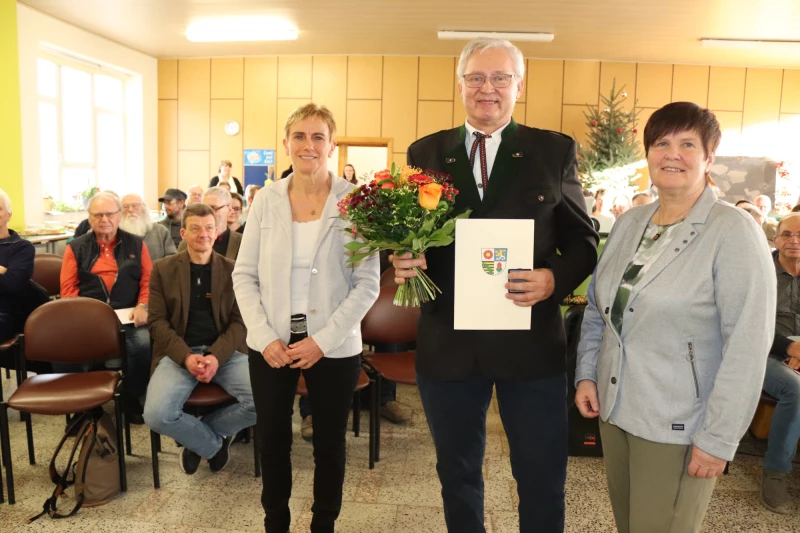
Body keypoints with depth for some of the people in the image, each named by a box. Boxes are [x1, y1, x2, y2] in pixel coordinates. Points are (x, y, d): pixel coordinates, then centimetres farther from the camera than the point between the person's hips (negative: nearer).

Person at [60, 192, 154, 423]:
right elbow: (68, 287, 8)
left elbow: (148, 280, 9)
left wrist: (142, 306, -9)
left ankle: (132, 397, -6)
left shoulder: (136, 244, 14)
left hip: (128, 315, 0)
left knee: (144, 343, -30)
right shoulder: (76, 247, 15)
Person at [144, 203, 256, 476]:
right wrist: (187, 357, -16)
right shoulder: (163, 269, 5)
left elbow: (240, 320, 2)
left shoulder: (232, 269, 6)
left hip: (225, 352, 1)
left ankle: (197, 438, 5)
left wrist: (216, 356, -16)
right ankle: (216, 442, 5)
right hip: (178, 353, 0)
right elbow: (157, 321, 1)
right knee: (157, 415, -27)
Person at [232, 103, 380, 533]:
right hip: (271, 344, 2)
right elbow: (244, 275, 2)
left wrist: (323, 340, -15)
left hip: (334, 347, -2)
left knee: (329, 442, 14)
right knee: (272, 440, 15)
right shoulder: (266, 201, 0)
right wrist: (265, 336, -9)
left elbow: (368, 283, -9)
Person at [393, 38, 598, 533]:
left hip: (529, 341, -1)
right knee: (457, 473, 20)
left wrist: (555, 279, -17)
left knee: (543, 479, 12)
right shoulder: (425, 153, 6)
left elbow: (583, 240, 3)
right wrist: (405, 263, -13)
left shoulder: (556, 151, 2)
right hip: (447, 342, 2)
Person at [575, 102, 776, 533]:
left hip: (679, 426, -6)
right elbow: (598, 307, 13)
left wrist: (718, 438, -19)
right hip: (614, 408, 6)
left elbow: (747, 346, -18)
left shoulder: (734, 231, -14)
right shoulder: (628, 223, 5)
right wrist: (586, 373, 5)